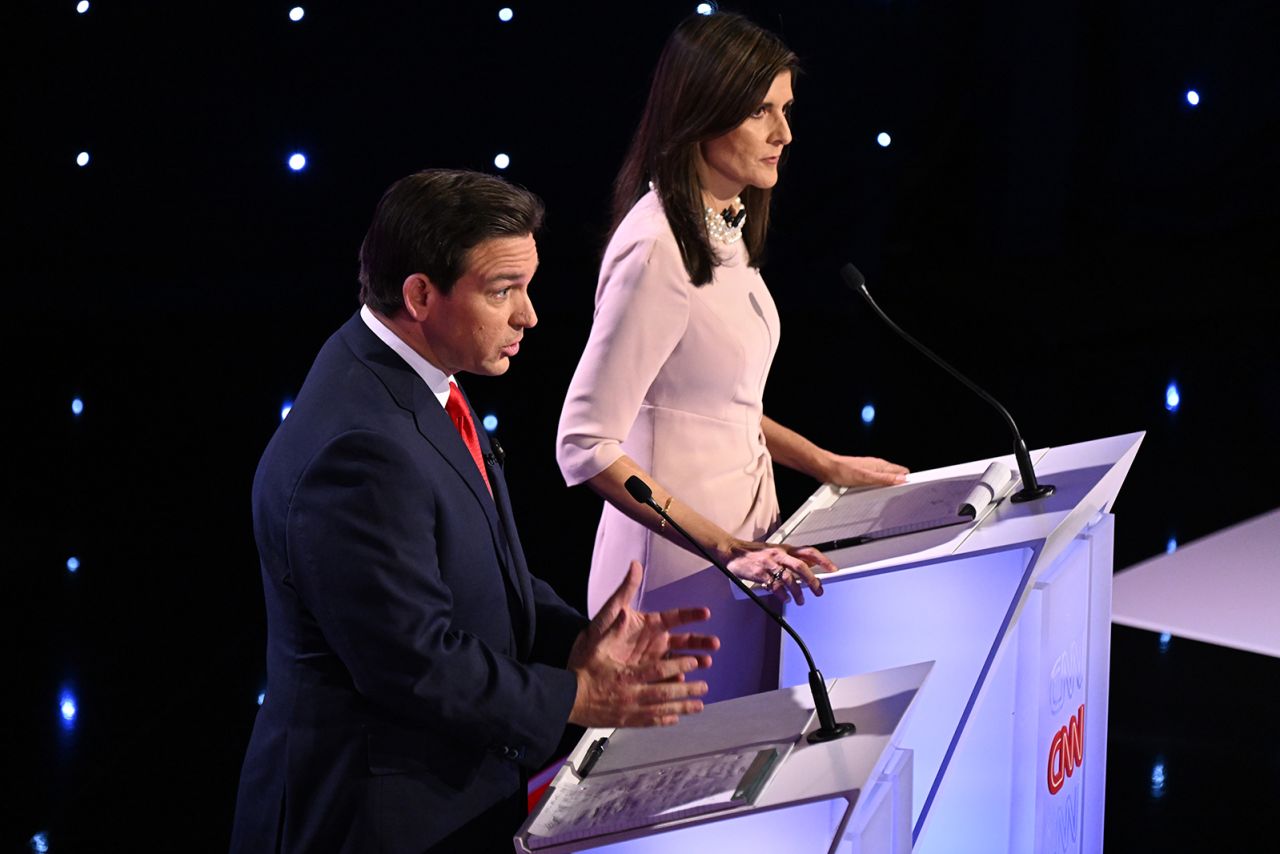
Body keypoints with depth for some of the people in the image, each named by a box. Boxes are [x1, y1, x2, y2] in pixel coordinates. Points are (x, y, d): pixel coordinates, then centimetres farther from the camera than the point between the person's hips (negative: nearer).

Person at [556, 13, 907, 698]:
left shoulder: (722, 230, 9)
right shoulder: (657, 250, -21)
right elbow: (586, 447, -23)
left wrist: (823, 465, 16)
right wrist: (727, 549, -26)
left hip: (739, 534, 9)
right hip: (681, 565, -9)